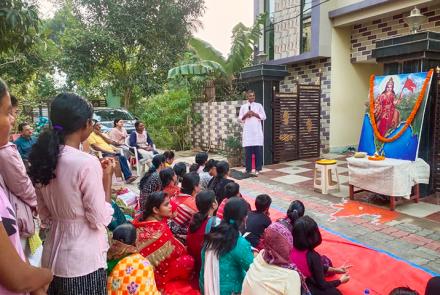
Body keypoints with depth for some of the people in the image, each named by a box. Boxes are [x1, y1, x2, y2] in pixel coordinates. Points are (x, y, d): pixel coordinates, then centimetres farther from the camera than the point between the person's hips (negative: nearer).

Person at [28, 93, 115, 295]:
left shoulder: (43, 159, -1)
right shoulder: (87, 163, -23)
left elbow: (45, 217, 9)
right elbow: (100, 220, -16)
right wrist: (107, 178, -10)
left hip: (53, 256, 7)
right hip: (84, 262, -7)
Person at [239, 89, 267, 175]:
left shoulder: (259, 105, 8)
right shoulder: (243, 106, 10)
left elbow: (263, 117, 3)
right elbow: (240, 119, 8)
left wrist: (254, 114, -8)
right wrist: (246, 115, -9)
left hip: (257, 131, 0)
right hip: (247, 131, 1)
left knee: (258, 150, -2)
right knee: (248, 151, -1)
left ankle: (258, 169, 6)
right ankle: (248, 169, 7)